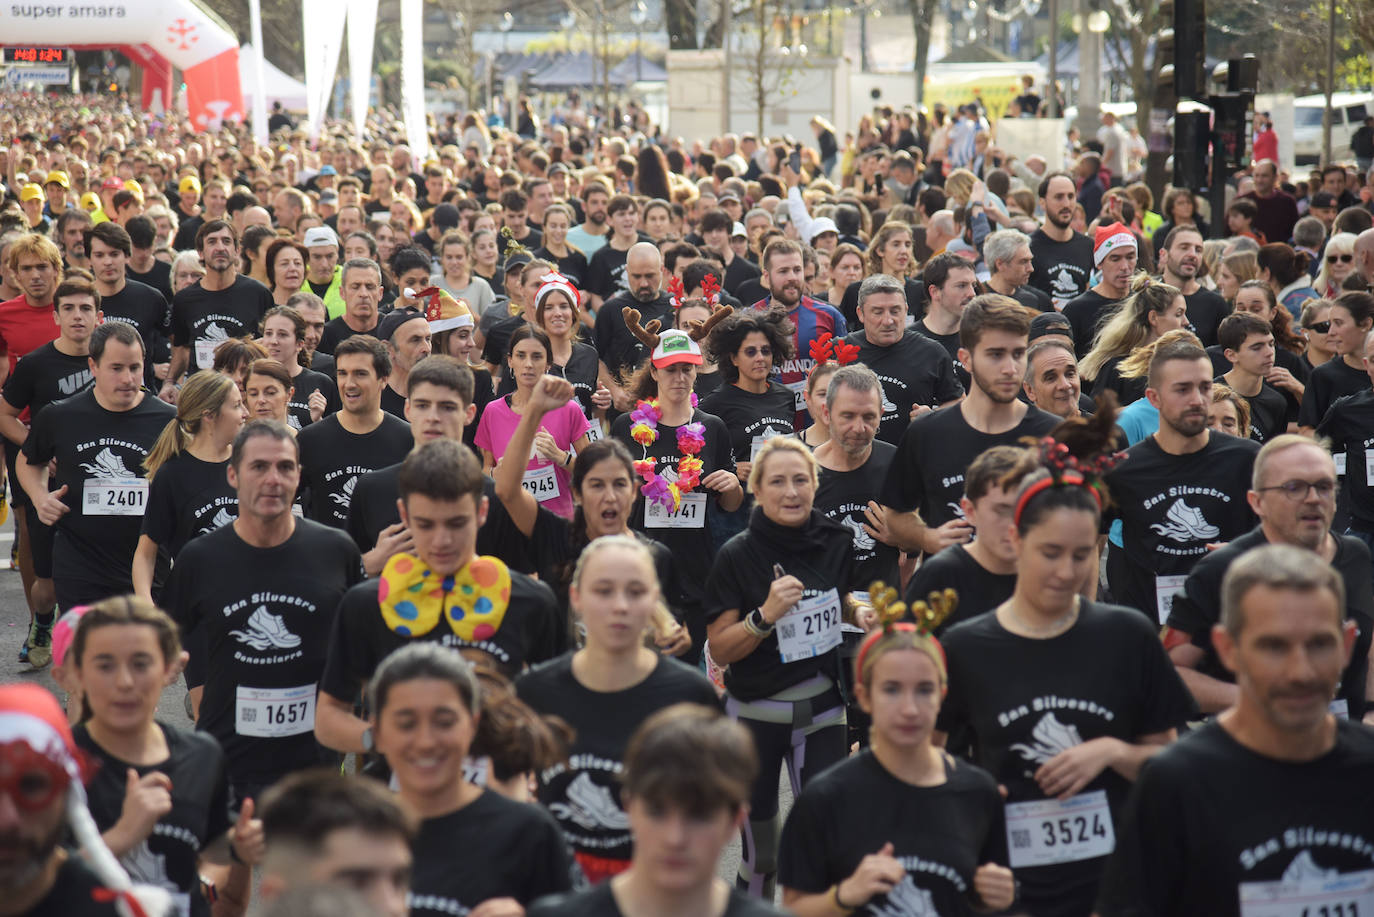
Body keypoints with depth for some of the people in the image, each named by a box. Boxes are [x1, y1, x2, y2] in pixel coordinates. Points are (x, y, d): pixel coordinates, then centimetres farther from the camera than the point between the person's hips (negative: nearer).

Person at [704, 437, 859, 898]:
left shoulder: (837, 543, -1)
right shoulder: (738, 555, -10)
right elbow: (719, 649, -11)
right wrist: (766, 614, -26)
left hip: (822, 708, 2)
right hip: (754, 713, -2)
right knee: (760, 849, 12)